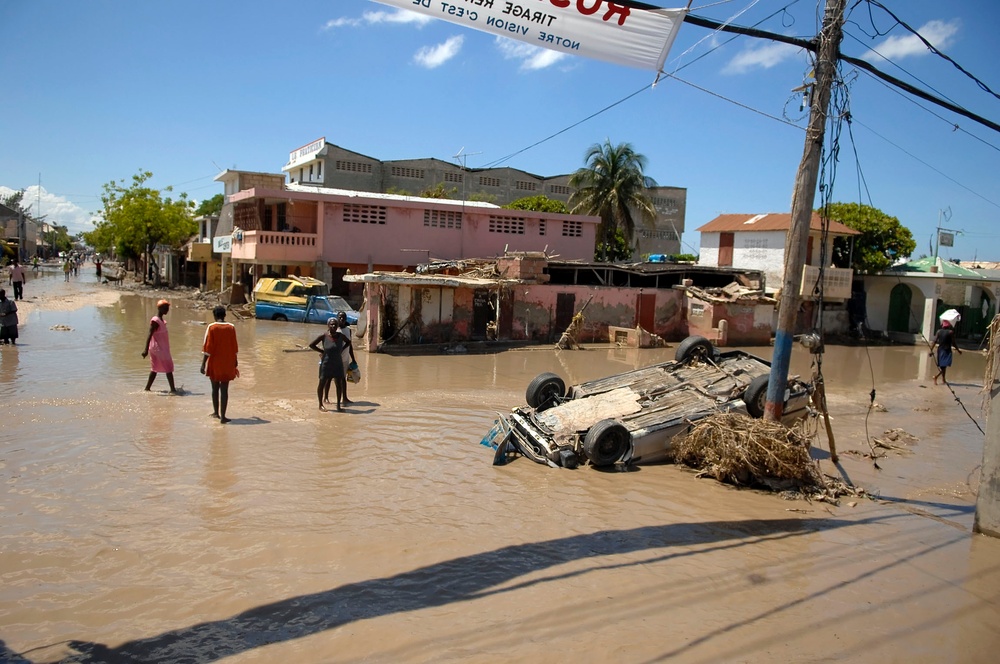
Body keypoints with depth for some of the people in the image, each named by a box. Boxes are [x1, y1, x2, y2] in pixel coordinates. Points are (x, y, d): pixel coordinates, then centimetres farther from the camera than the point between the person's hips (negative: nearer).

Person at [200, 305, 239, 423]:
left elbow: (207, 348, -10)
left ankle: (216, 412, 25)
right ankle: (222, 416, -5)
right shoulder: (231, 328, -1)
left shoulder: (211, 327, -7)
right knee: (224, 390, 0)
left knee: (215, 388, 15)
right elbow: (234, 348, 6)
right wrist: (235, 362, 19)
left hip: (214, 363, -1)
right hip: (227, 364, 1)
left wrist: (203, 363, -6)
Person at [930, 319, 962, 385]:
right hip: (947, 350, -4)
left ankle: (943, 379, 23)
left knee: (942, 365, 15)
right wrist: (958, 350, 6)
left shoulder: (939, 331, 2)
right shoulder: (951, 332, -7)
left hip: (940, 350, 4)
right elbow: (953, 343, -6)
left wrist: (931, 350, -2)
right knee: (944, 365, -7)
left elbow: (935, 341, -3)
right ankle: (936, 376, -29)